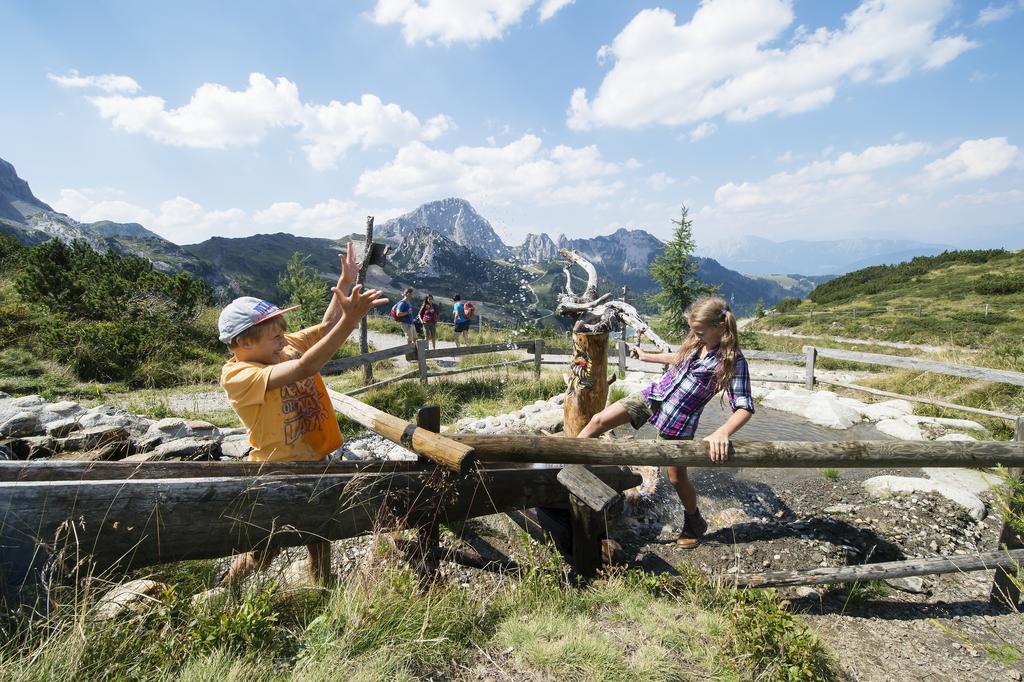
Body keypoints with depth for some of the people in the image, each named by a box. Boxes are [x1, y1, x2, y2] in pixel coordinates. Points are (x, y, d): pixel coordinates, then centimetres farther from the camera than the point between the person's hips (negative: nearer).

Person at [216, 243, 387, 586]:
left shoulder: (286, 347, -4)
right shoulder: (236, 376, -26)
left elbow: (325, 327, 1)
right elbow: (303, 369, -40)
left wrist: (345, 283, -11)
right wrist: (349, 320, -48)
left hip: (314, 458, 7)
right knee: (265, 550, 14)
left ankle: (323, 588, 44)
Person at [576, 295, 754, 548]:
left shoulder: (732, 361, -16)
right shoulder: (696, 342, 1)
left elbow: (744, 408, -19)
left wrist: (722, 432, -36)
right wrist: (647, 357, 32)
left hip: (679, 420, -5)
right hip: (653, 396, 5)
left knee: (677, 477, 9)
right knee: (599, 420, -7)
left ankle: (695, 523, 39)